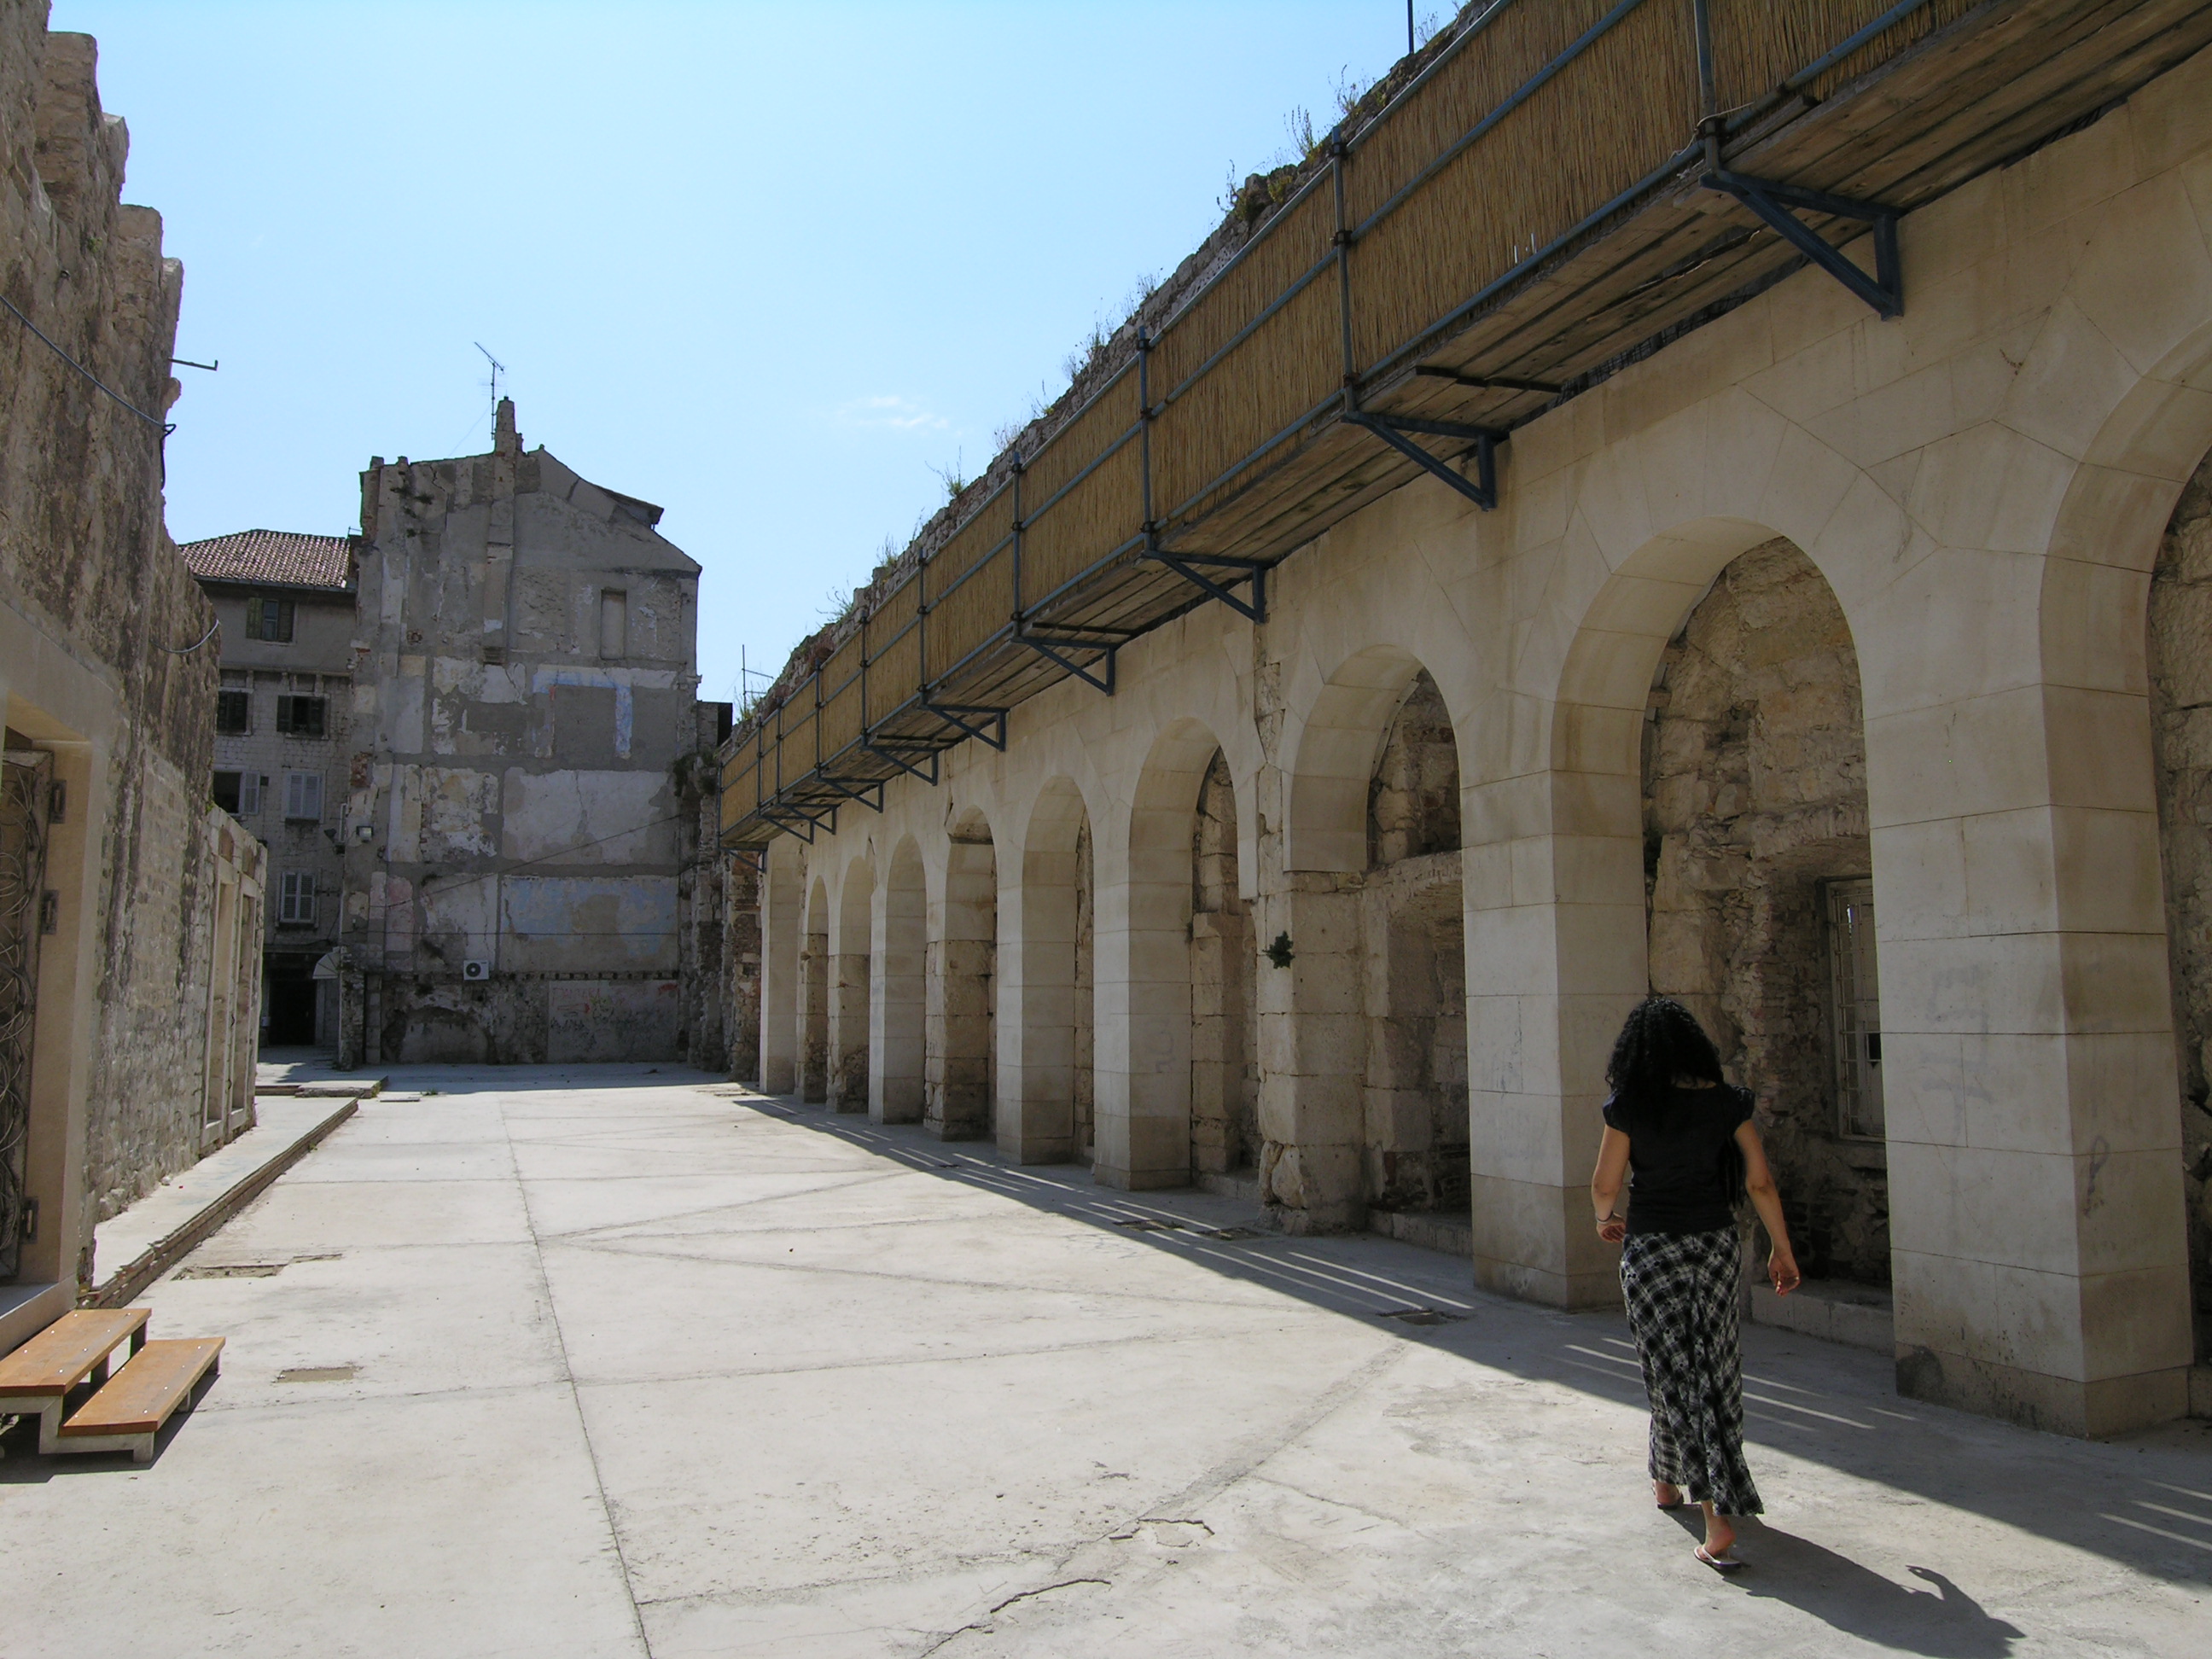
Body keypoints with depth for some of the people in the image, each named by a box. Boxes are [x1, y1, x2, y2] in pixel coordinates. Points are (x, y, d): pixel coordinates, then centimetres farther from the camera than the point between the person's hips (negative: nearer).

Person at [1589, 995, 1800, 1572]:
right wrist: (1782, 1250, 10)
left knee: (1673, 1373, 4)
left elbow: (1604, 1186, -6)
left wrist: (1605, 1221, 15)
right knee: (1716, 1370, 18)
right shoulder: (1726, 1101, -4)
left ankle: (1718, 1523, 0)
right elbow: (1760, 1183, -1)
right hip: (1717, 1245, 3)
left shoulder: (1630, 1106, -11)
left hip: (1651, 1249, -3)